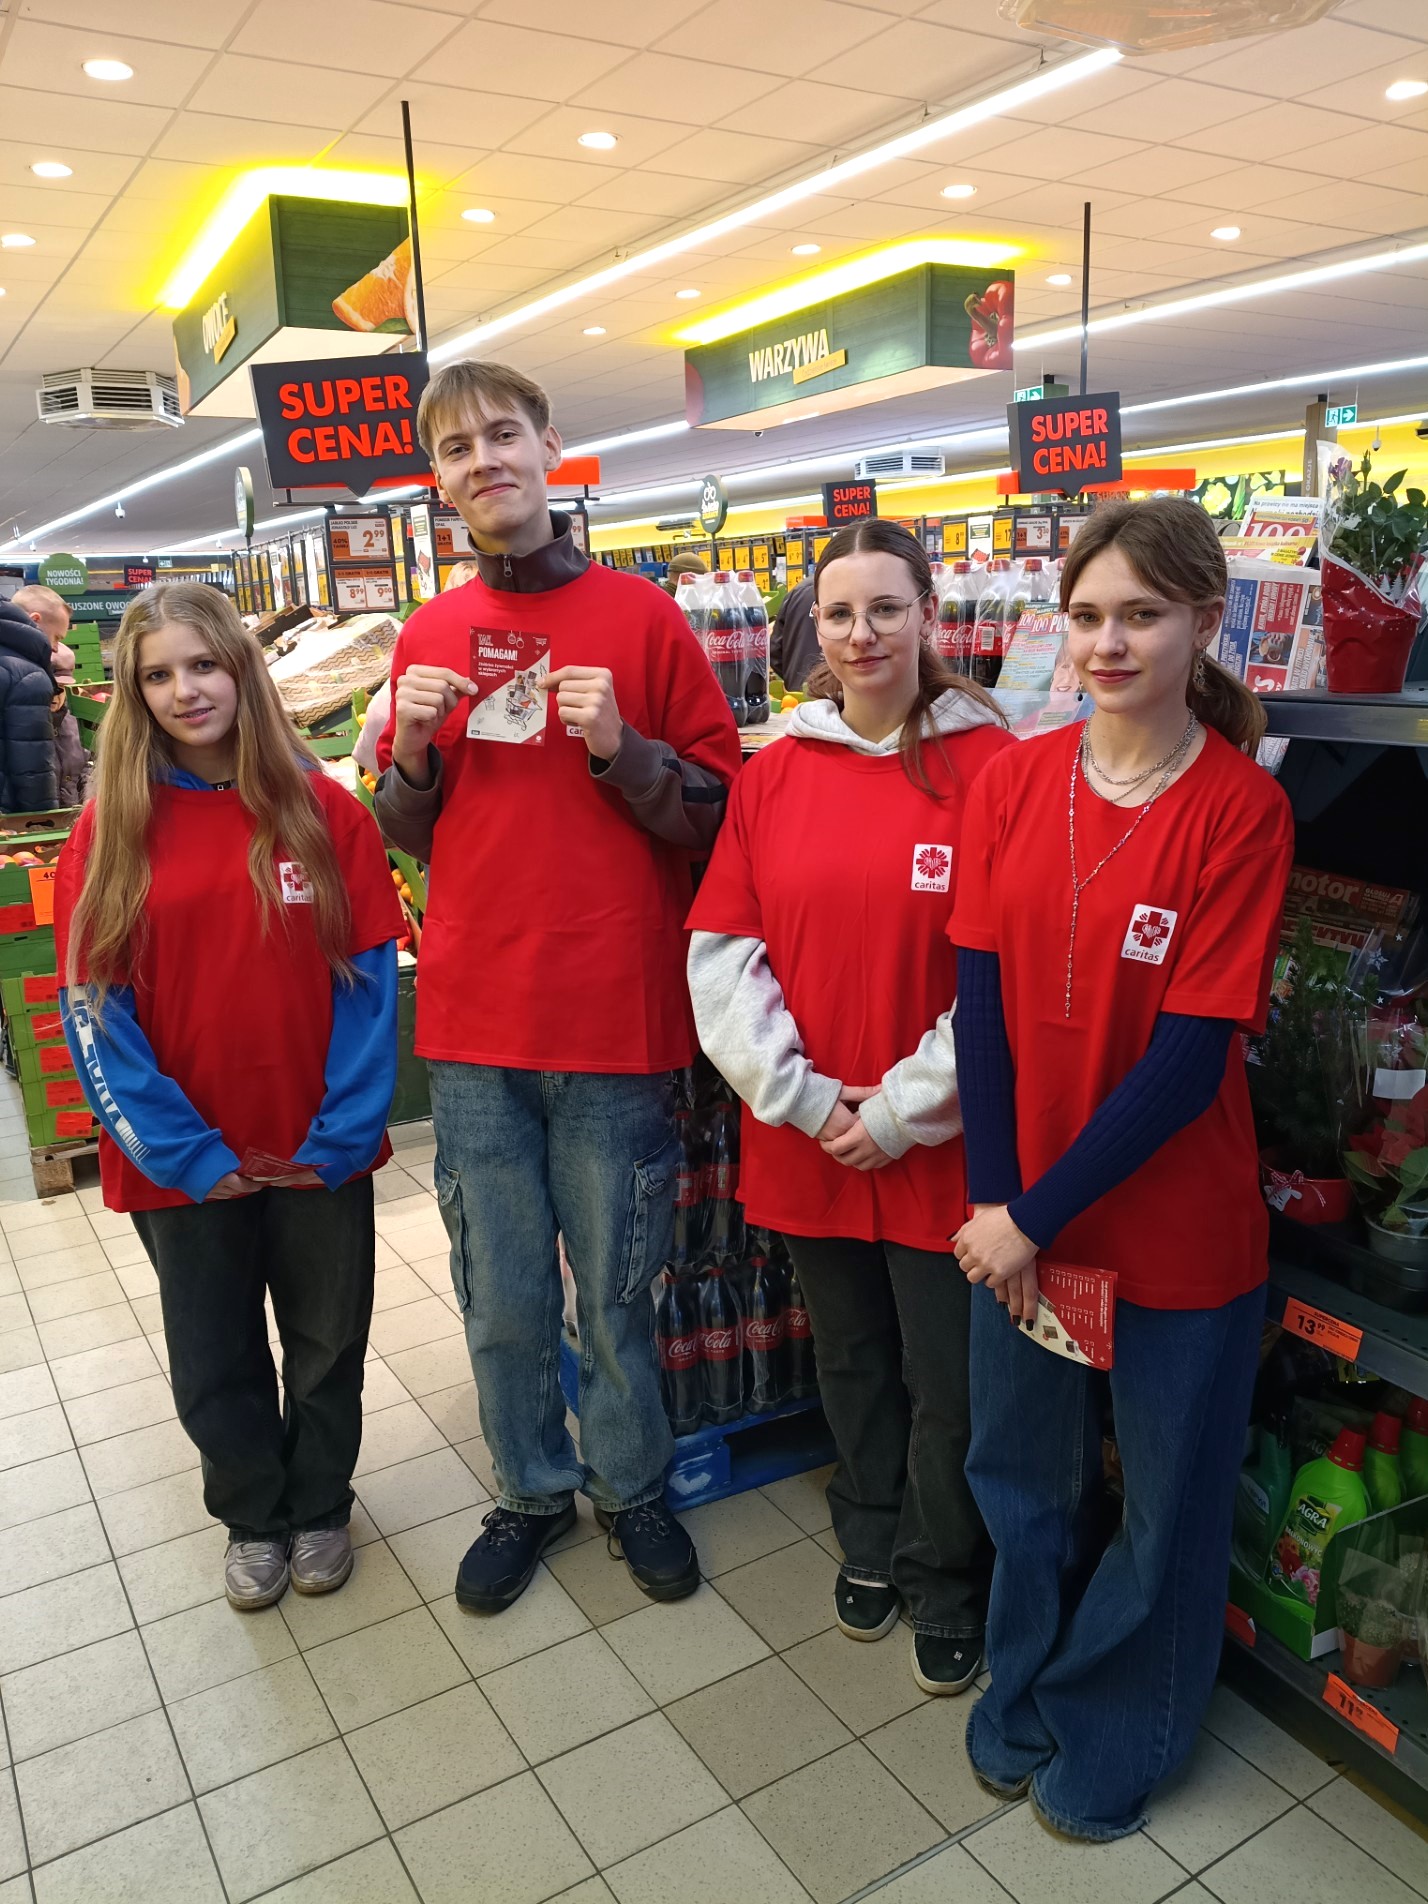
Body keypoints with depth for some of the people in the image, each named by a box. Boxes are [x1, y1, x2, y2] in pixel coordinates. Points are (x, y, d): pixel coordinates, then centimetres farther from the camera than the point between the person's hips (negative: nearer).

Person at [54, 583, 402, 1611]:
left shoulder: (323, 808, -6)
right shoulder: (111, 827, -4)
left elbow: (369, 977, -7)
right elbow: (94, 1007, -6)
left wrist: (345, 1133, -13)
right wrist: (178, 1149, -12)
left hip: (319, 1152, 0)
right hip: (186, 1166, 1)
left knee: (328, 1342, 16)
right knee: (215, 1360, 17)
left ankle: (320, 1508, 43)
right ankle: (254, 1518, 43)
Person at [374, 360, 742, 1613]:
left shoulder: (643, 618, -1)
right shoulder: (428, 638, 8)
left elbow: (722, 813, -1)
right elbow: (407, 835, 15)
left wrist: (619, 747, -16)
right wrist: (413, 749, -4)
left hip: (616, 1018, -3)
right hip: (473, 1028, 3)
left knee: (618, 1288, 11)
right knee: (502, 1298, 14)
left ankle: (631, 1486, 36)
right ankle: (532, 1493, 37)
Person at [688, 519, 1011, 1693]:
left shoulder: (992, 765, -8)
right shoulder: (775, 773, 2)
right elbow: (723, 949, -2)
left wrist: (906, 1110, -13)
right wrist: (801, 1096, -10)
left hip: (938, 1145, -3)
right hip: (805, 1143, 3)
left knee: (948, 1385, 10)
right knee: (850, 1360, 22)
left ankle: (944, 1581, 38)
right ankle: (871, 1542, 48)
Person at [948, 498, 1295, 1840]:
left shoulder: (1241, 809, -14)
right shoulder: (1010, 783, -4)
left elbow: (1192, 1056, -17)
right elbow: (981, 999, -4)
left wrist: (1037, 1213, -16)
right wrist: (993, 1206, -9)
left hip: (1177, 1230, -3)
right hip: (1017, 1220, 3)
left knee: (1164, 1503, 17)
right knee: (1023, 1475, 21)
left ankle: (1110, 1739, 45)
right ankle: (1023, 1700, 49)